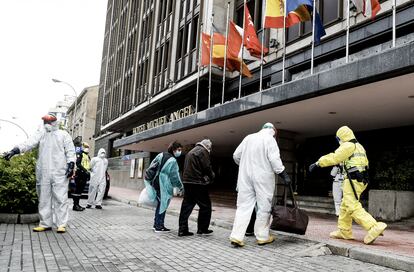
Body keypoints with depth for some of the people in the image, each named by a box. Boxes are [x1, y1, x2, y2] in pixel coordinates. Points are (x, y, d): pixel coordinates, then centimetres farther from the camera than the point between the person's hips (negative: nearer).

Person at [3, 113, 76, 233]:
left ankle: (61, 224, -1)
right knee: (44, 198, 7)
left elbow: (70, 150, 3)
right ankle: (45, 224, 15)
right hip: (43, 173, 3)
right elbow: (29, 143, -1)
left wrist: (71, 165, -9)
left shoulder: (63, 134, 9)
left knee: (60, 198, -5)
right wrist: (15, 150, -18)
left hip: (60, 173, -3)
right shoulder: (40, 134, 15)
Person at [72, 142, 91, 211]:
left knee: (80, 190, 10)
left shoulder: (87, 156, 23)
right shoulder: (79, 153, -5)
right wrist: (85, 170, -23)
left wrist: (88, 173, 18)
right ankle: (75, 205, -8)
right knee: (78, 189, -10)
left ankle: (77, 204, 16)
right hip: (79, 173, -9)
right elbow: (78, 163, -17)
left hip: (84, 174, 9)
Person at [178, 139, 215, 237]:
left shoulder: (191, 152, 21)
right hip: (197, 183, -8)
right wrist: (211, 177, 6)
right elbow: (207, 167, -13)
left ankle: (182, 229, 8)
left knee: (187, 206, 9)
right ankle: (202, 229, 10)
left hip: (187, 181, 8)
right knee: (205, 206, 4)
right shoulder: (203, 151, -7)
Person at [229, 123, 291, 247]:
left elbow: (236, 155, 15)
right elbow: (274, 159, -13)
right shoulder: (269, 139, -2)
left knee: (243, 206, 4)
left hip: (245, 176, 5)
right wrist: (284, 175, -9)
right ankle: (262, 237, 14)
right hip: (263, 177, -4)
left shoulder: (248, 138, 14)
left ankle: (236, 236, -4)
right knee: (264, 207, 7)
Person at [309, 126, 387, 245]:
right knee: (345, 206, 14)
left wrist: (317, 163, -7)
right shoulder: (359, 146, 21)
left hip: (353, 179, -10)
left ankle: (374, 227, -18)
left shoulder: (348, 146, -8)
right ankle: (344, 231, 19)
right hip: (361, 180, 10)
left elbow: (333, 158, -12)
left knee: (353, 207, -11)